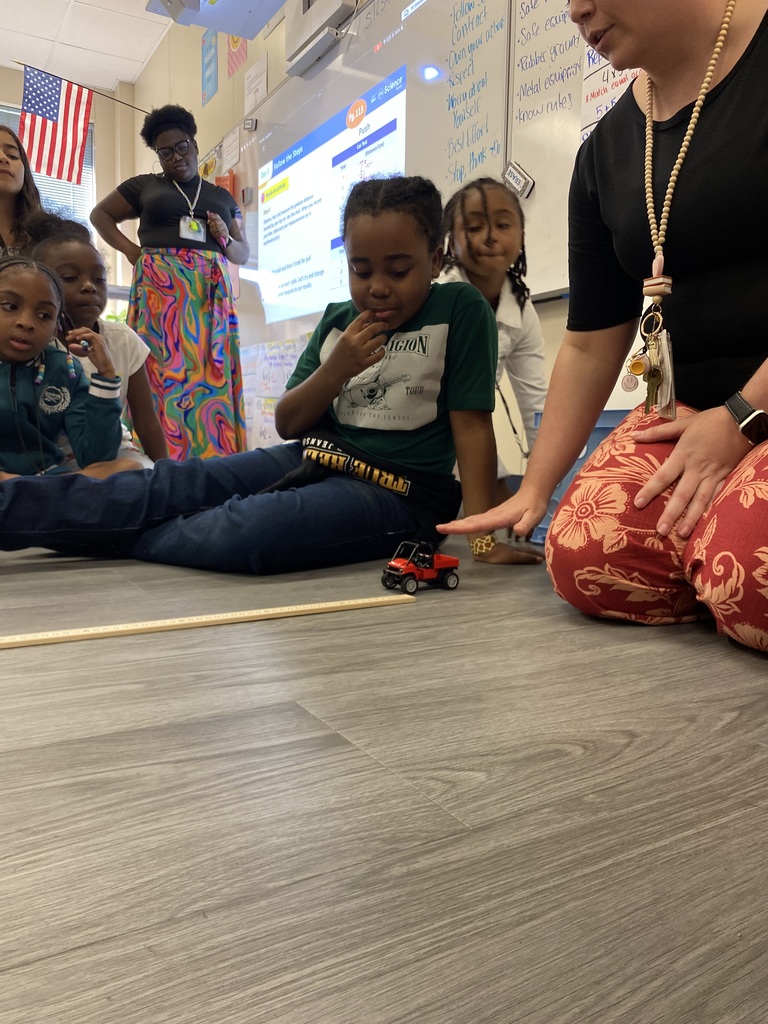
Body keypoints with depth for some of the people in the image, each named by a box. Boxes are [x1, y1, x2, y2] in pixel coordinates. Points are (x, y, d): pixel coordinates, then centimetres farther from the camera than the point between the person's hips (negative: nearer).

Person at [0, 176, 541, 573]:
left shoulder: (461, 309, -5)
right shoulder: (338, 321, 10)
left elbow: (472, 422, -9)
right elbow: (288, 423, 9)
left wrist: (484, 532, -17)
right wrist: (338, 367, -9)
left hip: (395, 492, -5)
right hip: (312, 460, 6)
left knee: (242, 534, -31)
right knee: (166, 485, -12)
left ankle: (91, 539, -13)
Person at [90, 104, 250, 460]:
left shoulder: (222, 197, 20)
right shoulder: (144, 185, 15)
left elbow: (243, 253, 21)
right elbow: (100, 214, 19)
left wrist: (225, 240, -1)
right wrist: (130, 249, 3)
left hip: (211, 293, 2)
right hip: (159, 289, -2)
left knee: (211, 373, -7)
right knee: (163, 369, -11)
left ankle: (212, 459, -6)